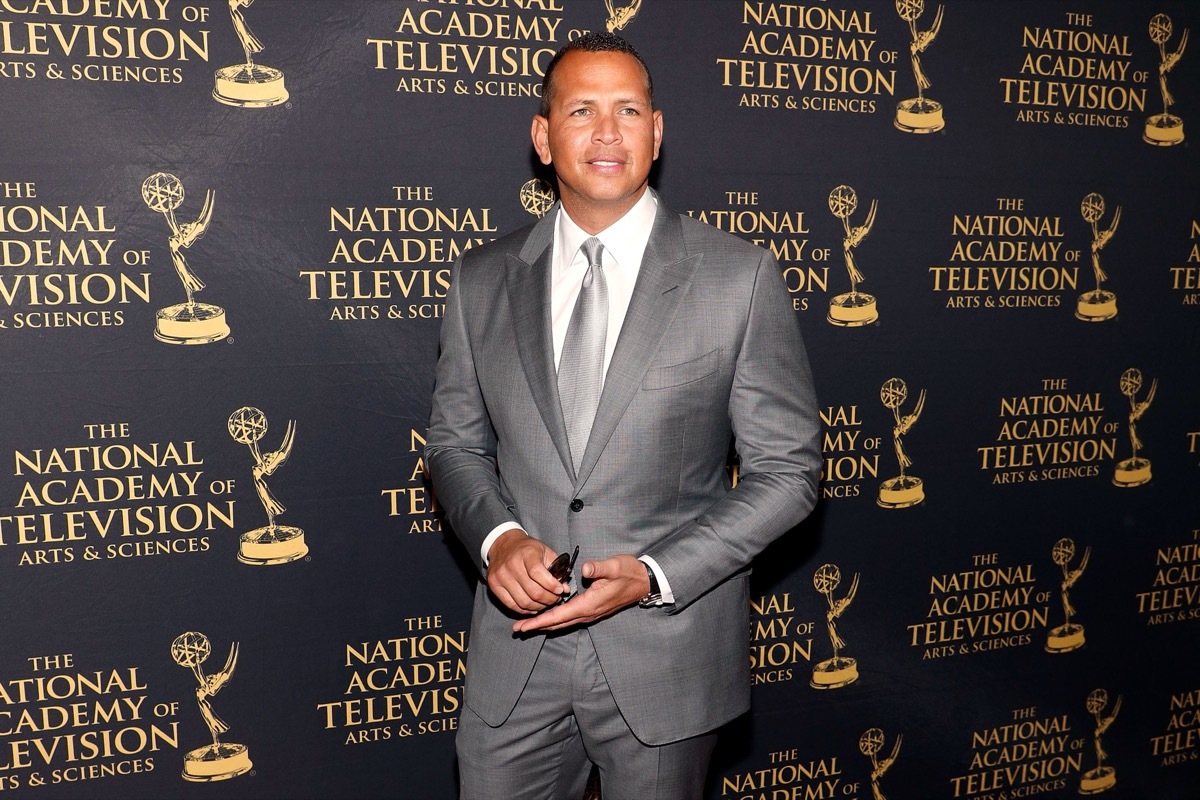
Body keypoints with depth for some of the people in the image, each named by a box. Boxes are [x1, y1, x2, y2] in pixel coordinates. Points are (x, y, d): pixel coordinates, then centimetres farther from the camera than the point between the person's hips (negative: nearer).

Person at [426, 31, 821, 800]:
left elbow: (788, 469, -6)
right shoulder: (481, 280, 2)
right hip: (516, 647, 2)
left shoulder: (741, 277, -7)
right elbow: (455, 442, 10)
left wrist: (654, 577, -16)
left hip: (667, 647, -2)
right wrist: (497, 536, -11)